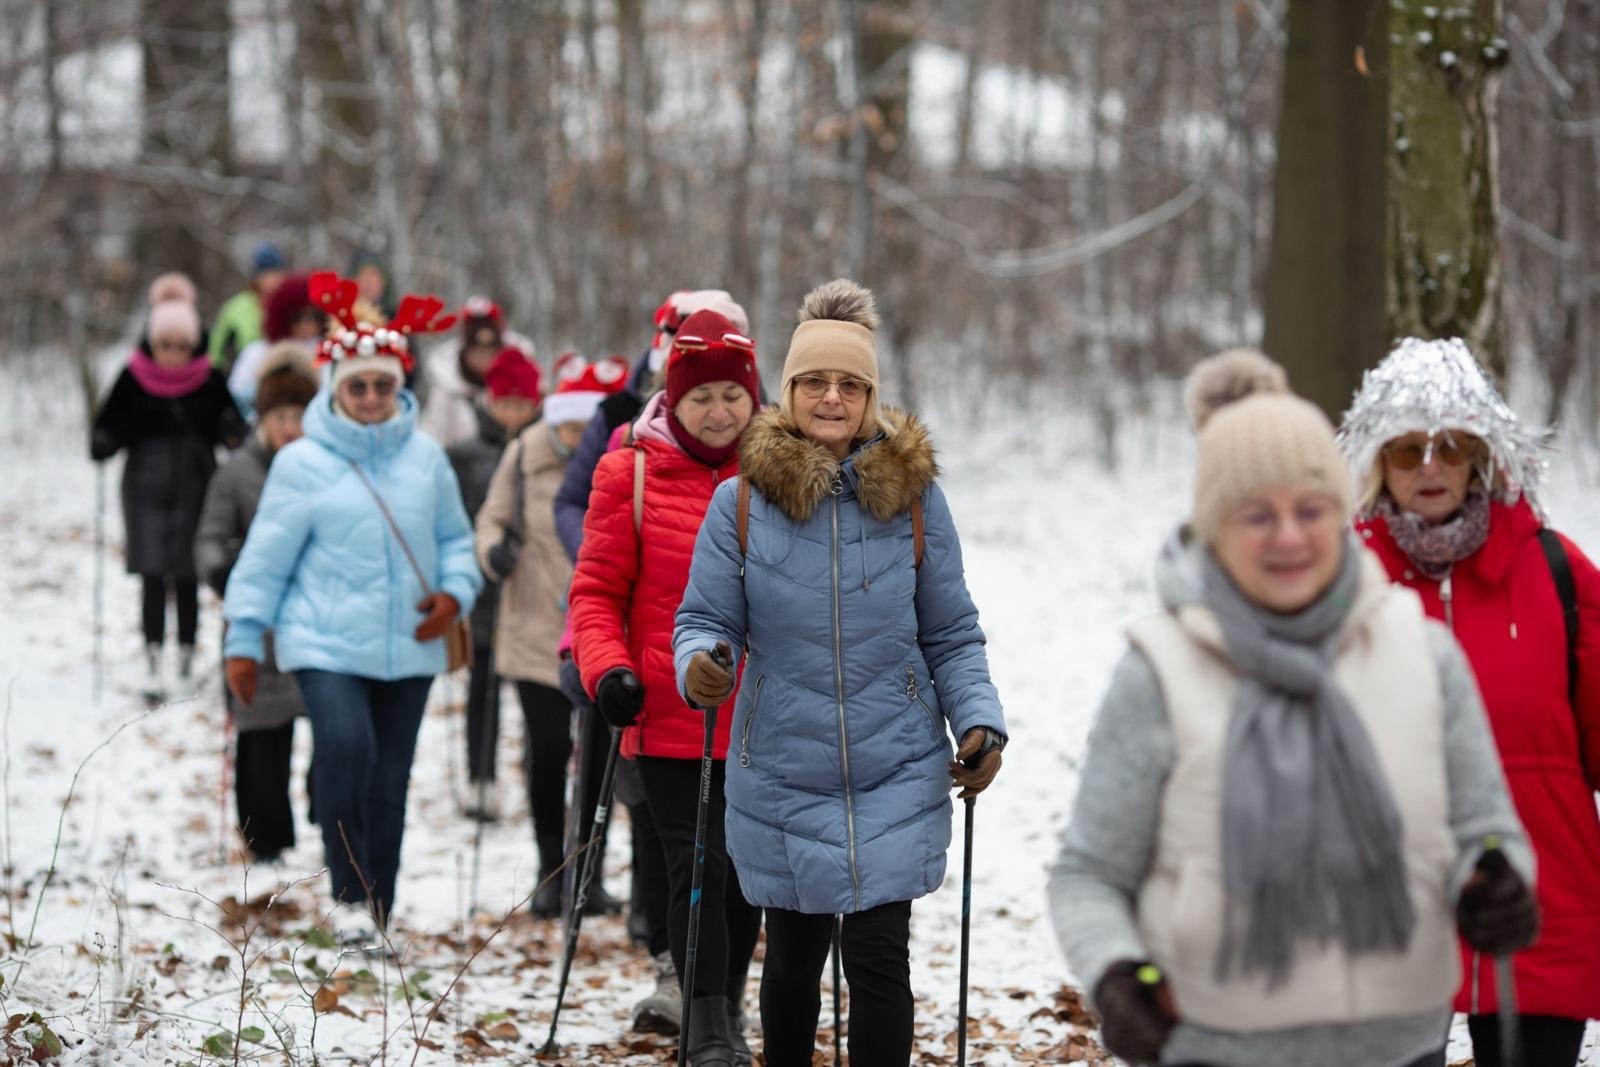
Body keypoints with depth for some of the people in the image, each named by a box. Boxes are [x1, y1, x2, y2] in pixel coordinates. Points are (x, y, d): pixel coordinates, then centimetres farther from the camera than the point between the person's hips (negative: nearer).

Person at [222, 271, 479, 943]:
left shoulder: (426, 458, 6)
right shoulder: (303, 463, -3)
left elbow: (455, 539, 15)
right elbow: (266, 557, 1)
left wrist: (454, 593, -4)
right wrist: (244, 641, 1)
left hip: (408, 649, 4)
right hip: (325, 641, -3)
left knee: (389, 783, 7)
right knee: (346, 744, -26)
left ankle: (375, 918, 17)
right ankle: (348, 893, -14)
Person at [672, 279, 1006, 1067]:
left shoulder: (913, 497, -1)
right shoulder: (743, 501, -4)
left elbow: (952, 635, 4)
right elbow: (706, 620, -2)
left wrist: (979, 720, -9)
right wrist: (700, 668, -24)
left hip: (897, 774, 0)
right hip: (781, 774, 1)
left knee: (879, 956, -6)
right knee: (793, 958, 15)